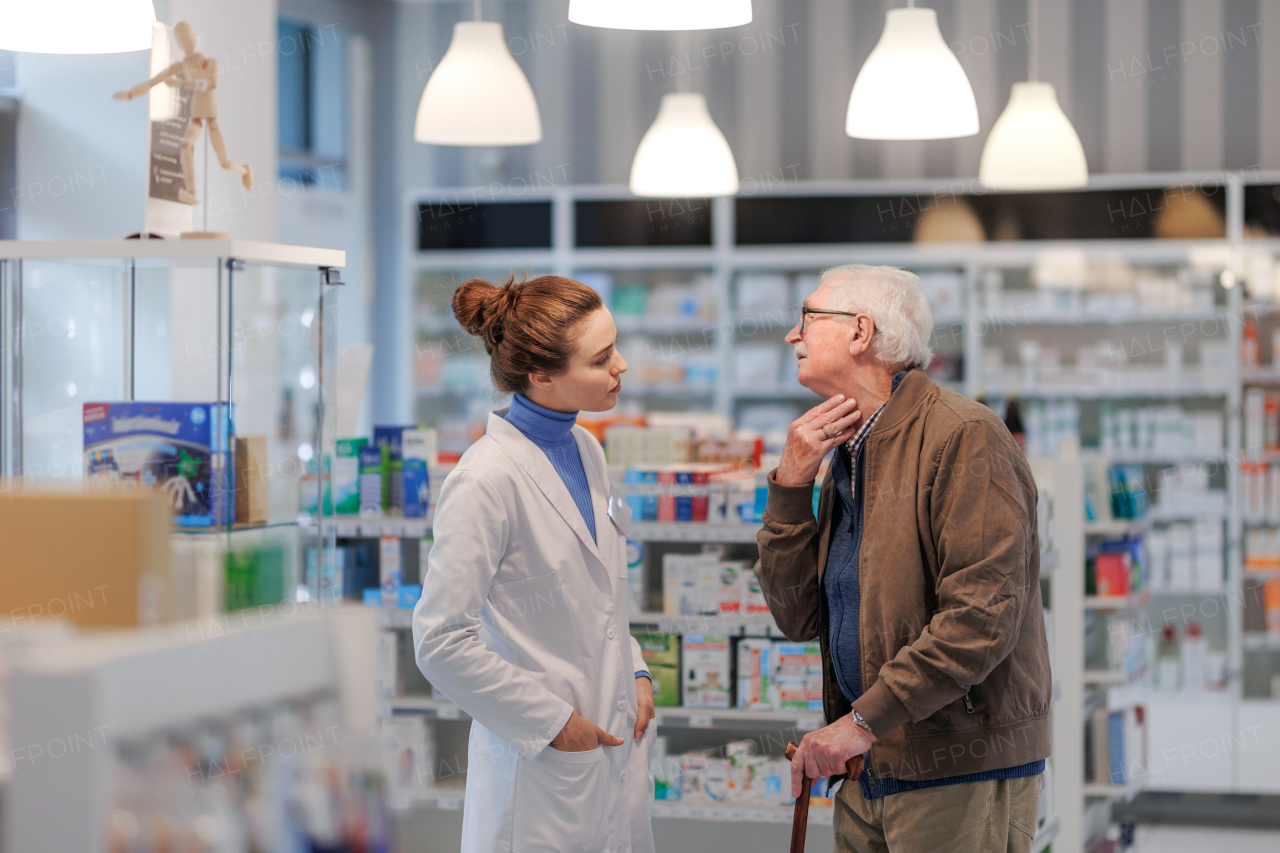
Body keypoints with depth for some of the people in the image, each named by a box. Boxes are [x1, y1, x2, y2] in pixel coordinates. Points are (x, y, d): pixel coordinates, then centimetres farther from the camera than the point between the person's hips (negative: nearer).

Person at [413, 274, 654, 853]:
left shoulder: (585, 449, 5)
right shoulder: (488, 479, -20)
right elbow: (441, 641, -21)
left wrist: (636, 674, 6)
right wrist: (552, 722, -15)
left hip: (618, 738, 7)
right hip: (541, 762, -7)